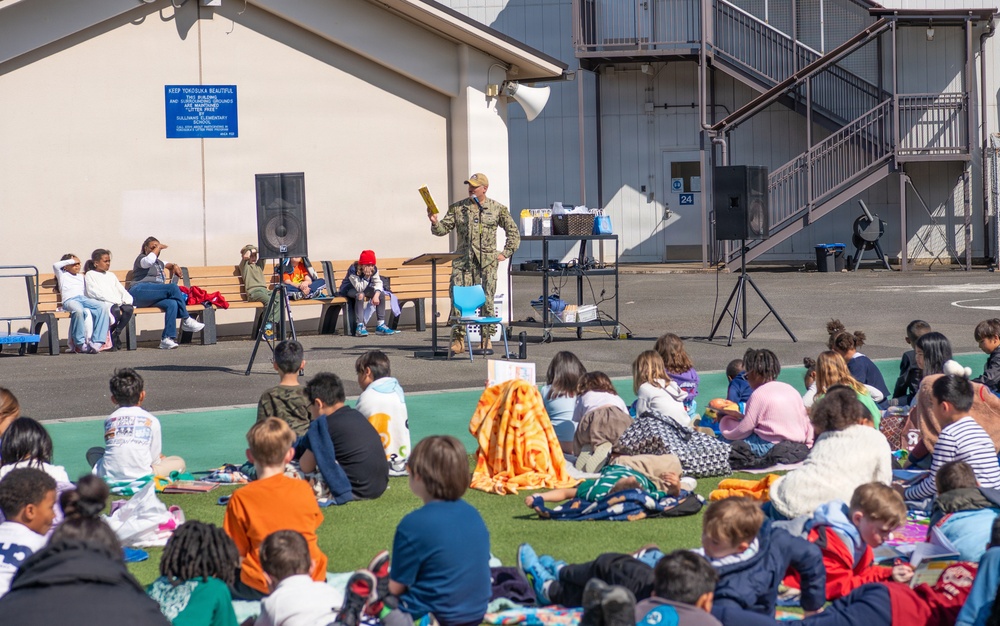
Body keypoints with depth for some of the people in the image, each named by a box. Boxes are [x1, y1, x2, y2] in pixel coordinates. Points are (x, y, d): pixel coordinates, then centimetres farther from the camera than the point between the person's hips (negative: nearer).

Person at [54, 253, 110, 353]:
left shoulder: (81, 276, 34)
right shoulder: (62, 275, 21)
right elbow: (55, 265, 3)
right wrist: (72, 260, 10)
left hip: (83, 298, 5)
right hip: (69, 300, -5)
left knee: (103, 307, -24)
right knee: (78, 310, -42)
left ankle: (97, 342, -32)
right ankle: (80, 342, -33)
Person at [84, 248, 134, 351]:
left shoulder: (111, 276, 31)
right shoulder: (90, 275, 11)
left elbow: (122, 290, 24)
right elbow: (94, 292, -5)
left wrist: (127, 300, -2)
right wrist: (116, 301, -15)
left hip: (117, 303, 5)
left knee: (128, 308, -28)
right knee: (115, 310, -37)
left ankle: (116, 334, -16)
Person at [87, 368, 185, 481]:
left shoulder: (109, 420, 17)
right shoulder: (152, 421, 10)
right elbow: (154, 460, 12)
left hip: (109, 476, 2)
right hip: (140, 475, -2)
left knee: (92, 452, 35)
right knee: (179, 462, 18)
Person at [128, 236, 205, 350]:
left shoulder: (159, 263, 33)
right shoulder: (141, 259, 10)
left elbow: (167, 265, 52)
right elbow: (149, 260, -14)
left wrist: (174, 266, 28)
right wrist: (158, 247, -1)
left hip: (153, 298, 7)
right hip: (139, 291, -7)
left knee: (172, 304, -28)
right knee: (173, 288, -27)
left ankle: (167, 339, -35)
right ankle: (186, 321, -21)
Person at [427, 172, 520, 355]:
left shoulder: (497, 209, 7)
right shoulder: (457, 208, 9)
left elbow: (513, 233, 13)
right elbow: (443, 229, 6)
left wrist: (505, 253, 6)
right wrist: (434, 222, -14)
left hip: (487, 263, -1)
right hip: (463, 262, 1)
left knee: (487, 301, 0)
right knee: (457, 299, -8)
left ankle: (486, 338, 8)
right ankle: (458, 339, -3)